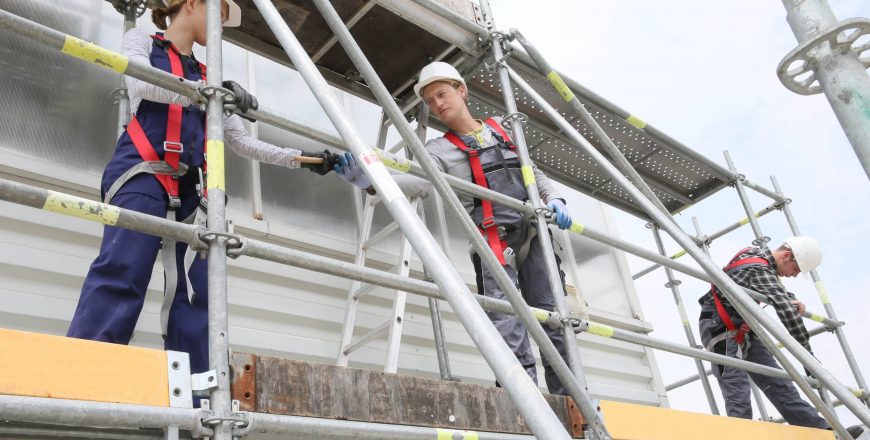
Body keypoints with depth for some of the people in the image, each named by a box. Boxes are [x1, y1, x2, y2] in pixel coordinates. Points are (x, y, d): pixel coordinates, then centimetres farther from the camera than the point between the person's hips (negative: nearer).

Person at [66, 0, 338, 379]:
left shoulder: (206, 77, 27)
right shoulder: (141, 41, 15)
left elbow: (242, 142, 24)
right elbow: (140, 84, -9)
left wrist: (301, 159, 18)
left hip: (189, 188, 5)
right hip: (142, 175, -5)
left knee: (195, 289, -5)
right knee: (121, 273, -22)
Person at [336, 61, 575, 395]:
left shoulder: (501, 130, 18)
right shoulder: (441, 150, 5)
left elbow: (534, 174, 25)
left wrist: (553, 199, 6)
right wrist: (369, 178, -33)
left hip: (535, 234, 4)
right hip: (495, 241, -4)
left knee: (555, 320, 4)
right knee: (509, 330, -15)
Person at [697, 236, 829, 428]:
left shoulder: (757, 253, 7)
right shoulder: (759, 269, -22)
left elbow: (777, 291, 24)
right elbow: (785, 309, -30)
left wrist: (792, 299, 1)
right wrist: (808, 354, -27)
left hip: (742, 330, 9)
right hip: (721, 329, -9)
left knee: (778, 383, 6)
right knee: (739, 399, -15)